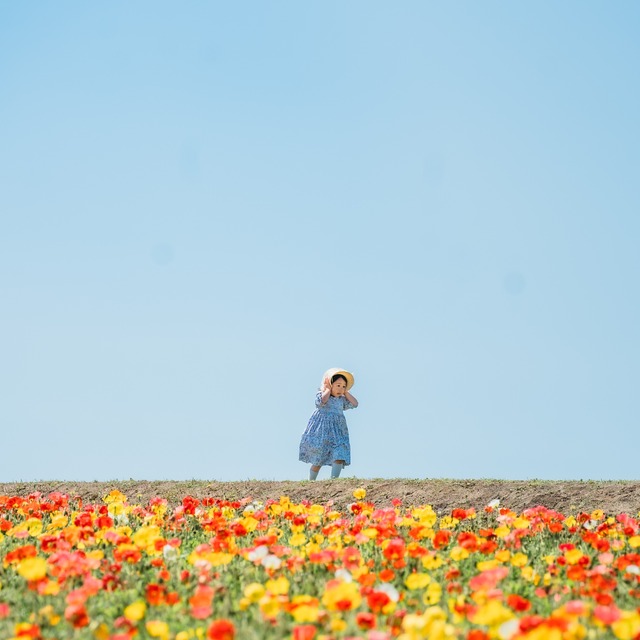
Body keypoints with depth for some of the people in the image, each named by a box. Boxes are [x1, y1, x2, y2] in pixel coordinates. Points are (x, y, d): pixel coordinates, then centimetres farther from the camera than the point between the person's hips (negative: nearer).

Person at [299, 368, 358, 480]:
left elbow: (355, 404, 8)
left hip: (337, 432, 5)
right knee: (318, 460, 2)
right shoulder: (321, 395, 0)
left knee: (339, 457, -15)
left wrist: (345, 392, 11)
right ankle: (311, 482, 17)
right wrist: (328, 389, -9)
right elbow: (323, 401, -22)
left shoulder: (342, 400, 17)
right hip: (322, 431, -5)